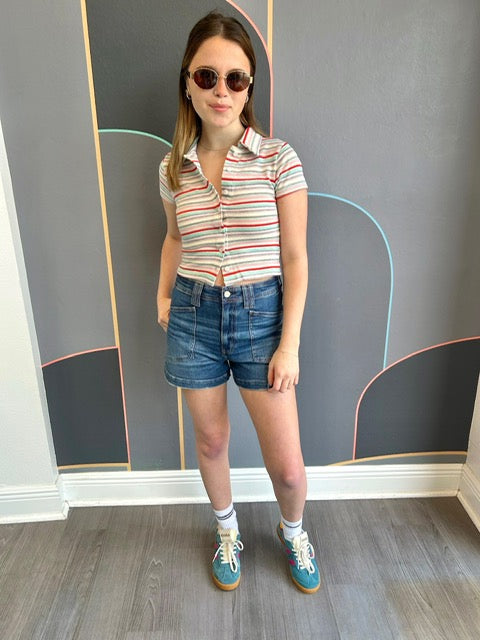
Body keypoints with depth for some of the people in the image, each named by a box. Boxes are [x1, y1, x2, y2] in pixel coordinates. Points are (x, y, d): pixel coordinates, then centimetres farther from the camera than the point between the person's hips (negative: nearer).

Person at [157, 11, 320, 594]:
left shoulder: (278, 158, -7)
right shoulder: (174, 168, 3)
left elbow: (294, 258, -7)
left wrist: (289, 343, -10)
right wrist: (164, 294, 7)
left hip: (261, 314, -2)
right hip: (194, 316, 3)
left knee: (288, 466, 4)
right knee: (211, 441, 18)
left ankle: (293, 530, 41)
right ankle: (227, 530, 48)